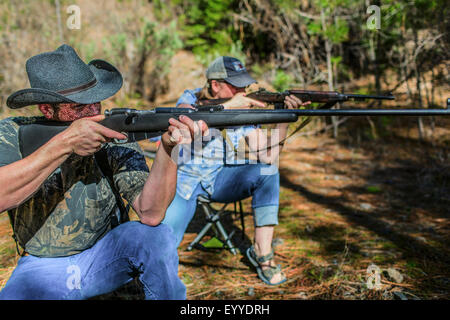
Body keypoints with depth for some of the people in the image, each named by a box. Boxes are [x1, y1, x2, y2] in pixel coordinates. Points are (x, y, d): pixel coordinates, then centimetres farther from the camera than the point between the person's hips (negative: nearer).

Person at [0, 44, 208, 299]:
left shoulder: (116, 139, -12)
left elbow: (151, 214, -23)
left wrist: (168, 149, -37)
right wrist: (63, 144, -36)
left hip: (106, 256, 1)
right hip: (43, 268, 0)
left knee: (156, 235, -26)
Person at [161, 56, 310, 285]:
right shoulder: (190, 99, -11)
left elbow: (267, 156, -20)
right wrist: (228, 106, -38)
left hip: (221, 179, 2)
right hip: (184, 179, -2)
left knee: (268, 171, -26)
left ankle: (262, 251, -16)